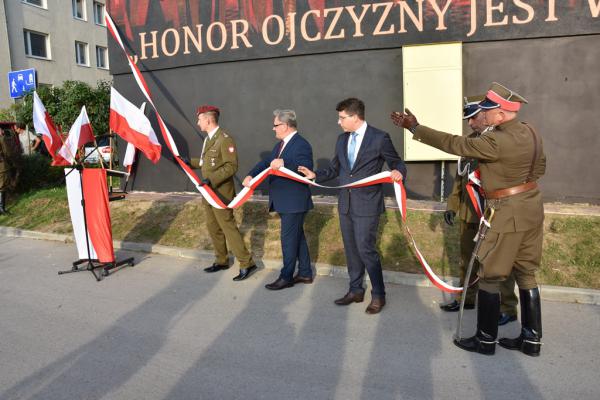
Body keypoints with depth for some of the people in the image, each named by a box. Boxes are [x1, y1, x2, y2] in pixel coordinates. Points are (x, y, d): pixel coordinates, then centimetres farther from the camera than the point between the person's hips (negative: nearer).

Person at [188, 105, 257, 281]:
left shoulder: (225, 139, -15)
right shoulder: (208, 139, 13)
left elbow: (231, 166, -21)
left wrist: (212, 179, -27)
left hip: (221, 192, -9)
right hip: (209, 192, 9)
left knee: (227, 226, -7)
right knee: (213, 227, 14)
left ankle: (246, 263, 1)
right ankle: (222, 261, 28)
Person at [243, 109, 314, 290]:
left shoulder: (301, 145, -16)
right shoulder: (280, 145, 13)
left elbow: (306, 170, -27)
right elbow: (266, 162, 9)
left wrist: (284, 164, -40)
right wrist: (250, 175, -8)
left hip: (294, 202, -9)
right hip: (284, 202, 9)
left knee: (288, 239, 0)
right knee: (297, 237, 16)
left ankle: (286, 277, 13)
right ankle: (305, 273, 28)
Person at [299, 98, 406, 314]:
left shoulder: (379, 138, -8)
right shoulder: (342, 139, 10)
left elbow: (397, 163, -1)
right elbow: (334, 169, 17)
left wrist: (398, 172, -23)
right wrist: (315, 175, 3)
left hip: (366, 205, -6)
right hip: (345, 204, 7)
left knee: (365, 249, -6)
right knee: (351, 249, 14)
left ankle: (378, 295, 13)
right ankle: (356, 290, 29)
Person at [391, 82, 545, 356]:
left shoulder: (496, 141, -23)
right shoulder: (529, 131, 5)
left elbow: (454, 144, -19)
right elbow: (540, 167, 16)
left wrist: (415, 128, -14)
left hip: (510, 212, -9)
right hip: (530, 206, 9)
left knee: (489, 275, 2)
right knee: (526, 274, 14)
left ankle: (485, 340, 14)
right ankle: (531, 339, 23)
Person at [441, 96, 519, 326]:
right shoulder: (469, 140, 11)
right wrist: (452, 204, 12)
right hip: (468, 210, 7)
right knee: (467, 257, 16)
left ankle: (507, 308, 17)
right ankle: (466, 298, 32)